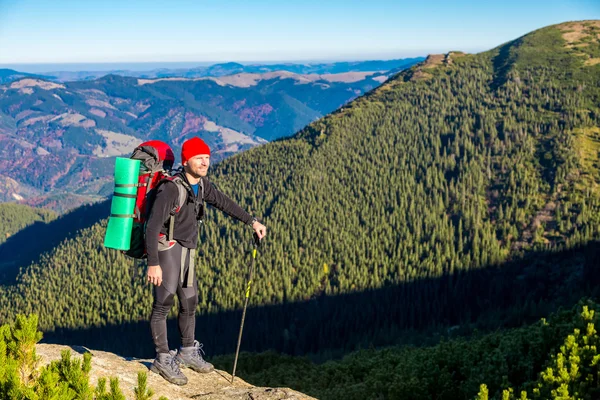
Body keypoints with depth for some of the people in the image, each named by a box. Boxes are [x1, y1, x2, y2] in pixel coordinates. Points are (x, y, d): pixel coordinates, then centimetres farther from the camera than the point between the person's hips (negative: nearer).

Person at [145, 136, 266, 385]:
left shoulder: (201, 184, 2)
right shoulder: (171, 188, -22)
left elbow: (223, 203, 18)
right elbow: (152, 226, -24)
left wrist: (252, 221, 18)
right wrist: (153, 264, -27)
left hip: (187, 251, 8)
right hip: (167, 247, -8)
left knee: (189, 303, 13)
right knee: (164, 303, -9)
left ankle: (188, 353, 27)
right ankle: (163, 360, 0)